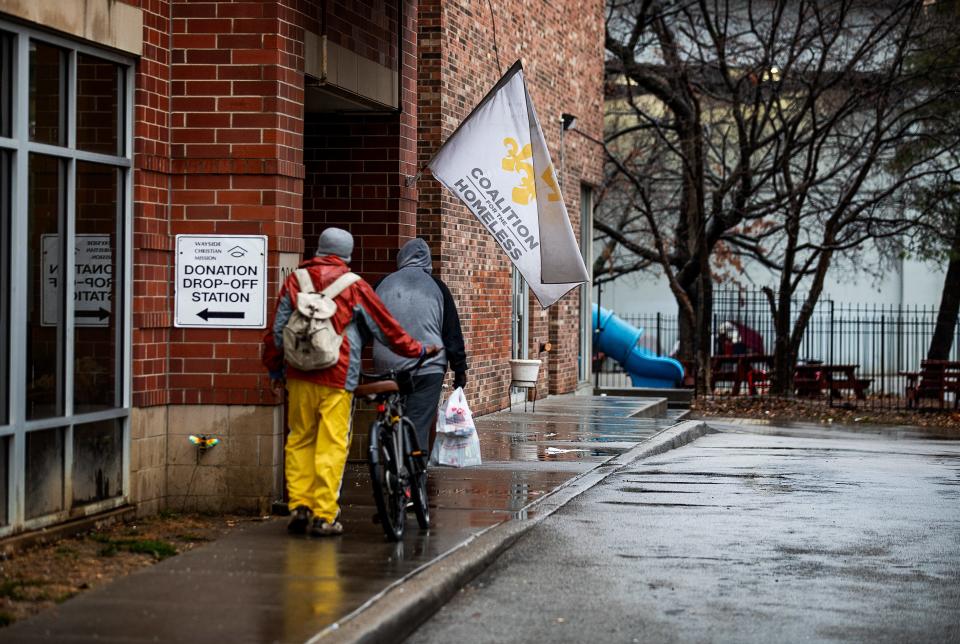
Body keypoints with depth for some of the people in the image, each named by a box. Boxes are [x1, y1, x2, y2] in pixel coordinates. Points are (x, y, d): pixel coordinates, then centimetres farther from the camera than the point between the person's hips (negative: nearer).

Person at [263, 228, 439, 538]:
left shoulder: (295, 280, 9)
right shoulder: (354, 286, 0)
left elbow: (277, 329, 12)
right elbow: (385, 326, 6)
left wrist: (275, 369, 23)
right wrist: (417, 349, 20)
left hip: (299, 375, 3)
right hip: (337, 376, -3)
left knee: (299, 440, 13)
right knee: (332, 444, -1)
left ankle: (300, 506, 7)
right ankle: (324, 516, -2)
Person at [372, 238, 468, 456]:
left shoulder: (383, 285, 8)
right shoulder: (436, 286, 4)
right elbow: (453, 332, 4)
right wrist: (459, 369, 9)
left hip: (388, 369, 2)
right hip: (428, 369, -2)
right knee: (419, 426, -4)